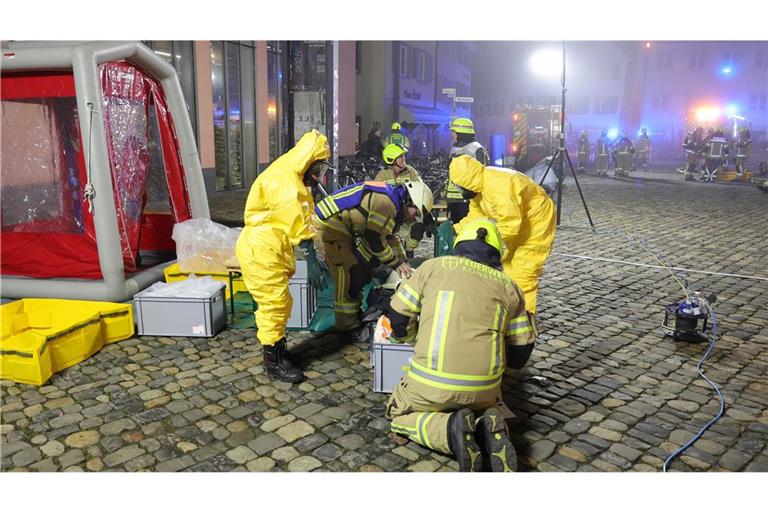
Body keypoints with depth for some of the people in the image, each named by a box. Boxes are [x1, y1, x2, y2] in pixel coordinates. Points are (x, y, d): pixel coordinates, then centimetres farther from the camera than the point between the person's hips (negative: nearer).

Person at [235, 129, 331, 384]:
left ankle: (279, 349, 34)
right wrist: (311, 258, -31)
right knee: (274, 304, -3)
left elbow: (303, 219, 9)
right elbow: (296, 221, -27)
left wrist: (313, 257, 3)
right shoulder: (281, 179, -19)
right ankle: (273, 362, 10)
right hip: (260, 251, -10)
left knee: (279, 303, 19)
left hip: (271, 251, 10)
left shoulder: (296, 180, 14)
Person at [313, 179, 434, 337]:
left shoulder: (392, 203, 9)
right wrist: (396, 264, -10)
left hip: (345, 227, 11)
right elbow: (374, 239, -20)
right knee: (349, 272, -11)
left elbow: (390, 236, 20)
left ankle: (358, 312, 29)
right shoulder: (385, 202, -23)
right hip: (330, 223, -11)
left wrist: (403, 262, 15)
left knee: (364, 267, 16)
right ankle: (347, 326, -1)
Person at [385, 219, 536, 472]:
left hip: (430, 383, -3)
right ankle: (488, 429, 0)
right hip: (483, 389, 3)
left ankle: (448, 429, -6)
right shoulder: (509, 287, 8)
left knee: (399, 416, 25)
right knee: (487, 405, 36)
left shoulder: (433, 267, 2)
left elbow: (398, 319, 5)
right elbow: (520, 352, 10)